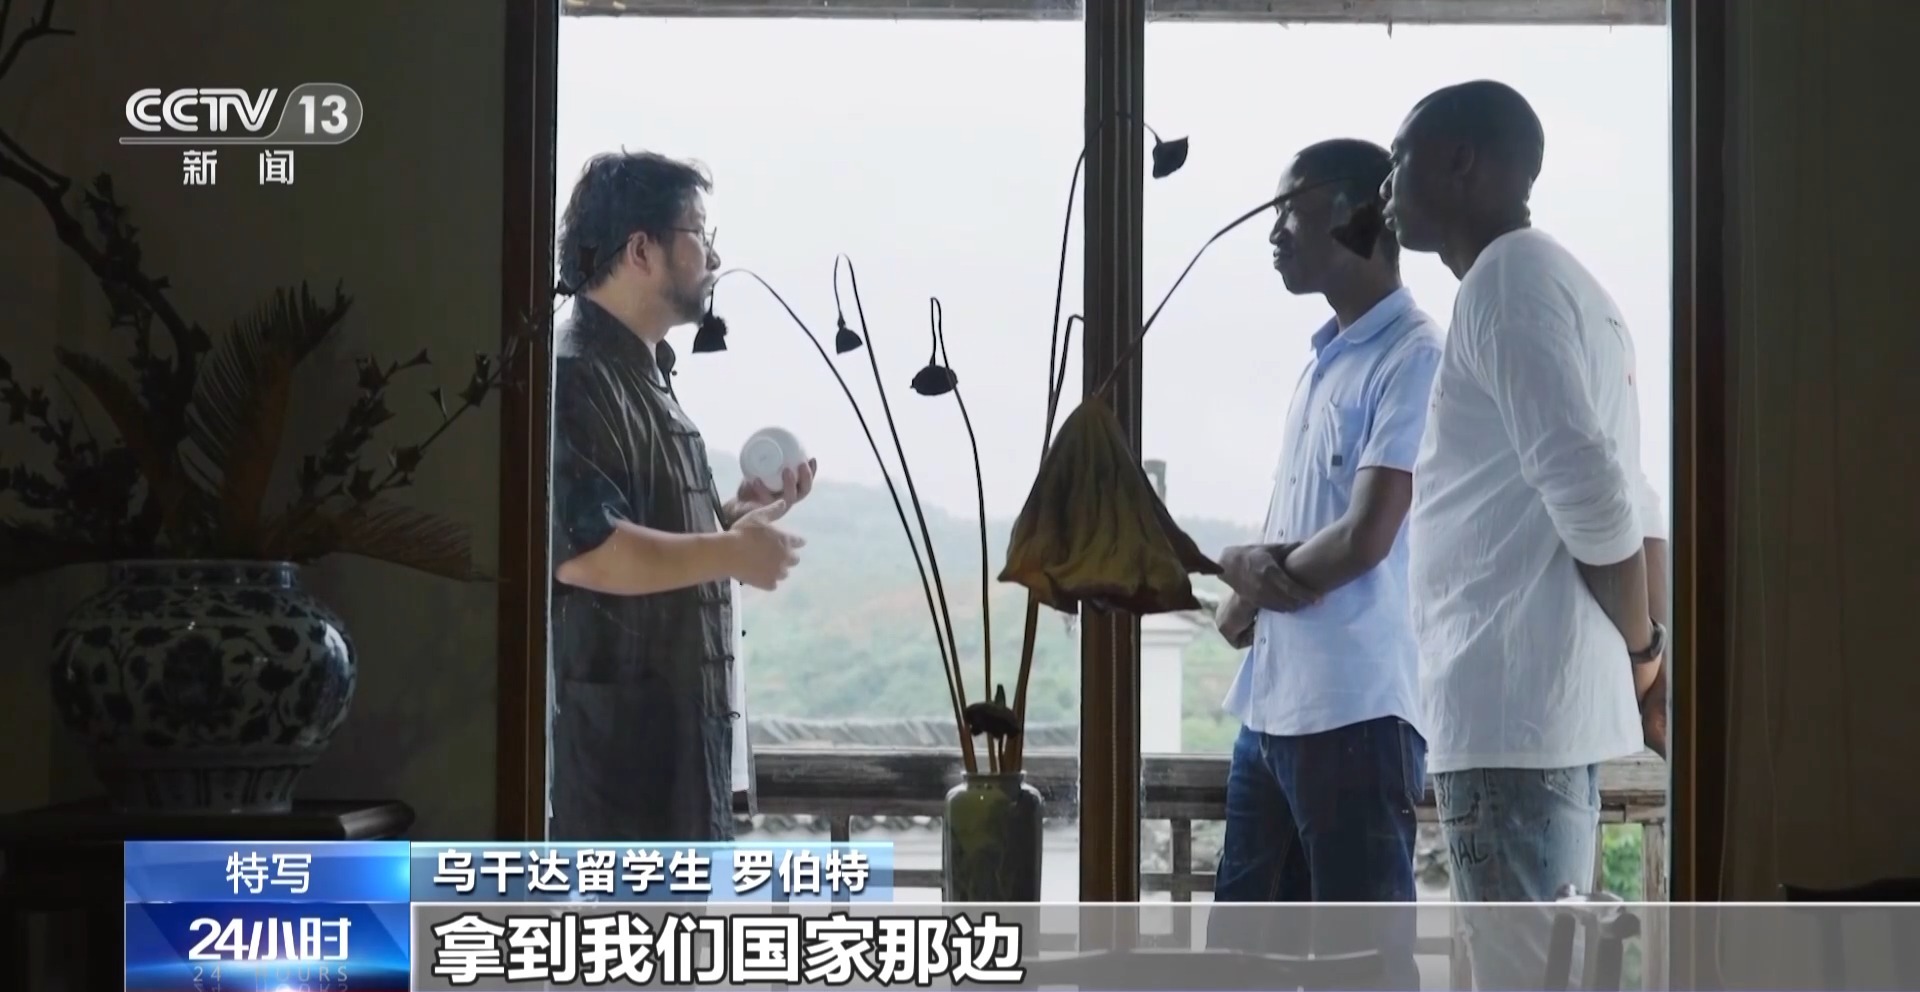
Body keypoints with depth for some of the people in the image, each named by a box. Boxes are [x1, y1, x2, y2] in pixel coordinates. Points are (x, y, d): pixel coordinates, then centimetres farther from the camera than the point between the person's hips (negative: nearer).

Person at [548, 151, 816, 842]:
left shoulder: (644, 376, 18)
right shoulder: (576, 378, -14)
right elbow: (582, 549, -25)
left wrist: (739, 513, 9)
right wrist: (731, 553, -18)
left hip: (671, 725, 11)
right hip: (610, 732, -11)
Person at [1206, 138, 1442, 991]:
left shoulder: (1414, 358, -10)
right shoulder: (1325, 360, 18)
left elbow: (1364, 539, -17)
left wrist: (1251, 579, 0)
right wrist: (1250, 571, -4)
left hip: (1356, 708, -9)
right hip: (1271, 704, 9)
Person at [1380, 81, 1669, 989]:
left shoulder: (1504, 282, -10)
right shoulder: (1558, 282, 21)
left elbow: (1586, 489, -19)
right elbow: (1626, 499, 20)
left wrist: (1642, 653, -7)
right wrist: (1648, 659, 17)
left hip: (1510, 703, -10)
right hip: (1544, 700, 10)